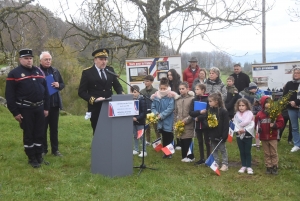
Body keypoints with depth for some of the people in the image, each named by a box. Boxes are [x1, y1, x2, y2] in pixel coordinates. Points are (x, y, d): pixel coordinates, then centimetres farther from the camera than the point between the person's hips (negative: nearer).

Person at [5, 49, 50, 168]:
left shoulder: (38, 71, 10)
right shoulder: (14, 73, -6)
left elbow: (45, 90, 14)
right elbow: (10, 95, -9)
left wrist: (46, 108, 10)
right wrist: (15, 112, -12)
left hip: (39, 108, 5)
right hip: (25, 109, -5)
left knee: (39, 133, 10)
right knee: (28, 134, 4)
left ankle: (39, 156, 23)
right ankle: (32, 158, 15)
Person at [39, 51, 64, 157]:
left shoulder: (55, 71, 9)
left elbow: (62, 84, 14)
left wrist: (58, 85, -7)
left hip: (55, 104, 5)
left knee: (54, 128, 12)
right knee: (43, 128, 6)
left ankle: (55, 149, 20)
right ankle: (43, 150, 16)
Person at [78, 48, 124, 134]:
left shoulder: (110, 70, 11)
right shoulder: (87, 72, -2)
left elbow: (117, 85, 17)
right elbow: (81, 92, -5)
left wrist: (121, 95, -5)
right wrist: (94, 99, -19)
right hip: (96, 109, -4)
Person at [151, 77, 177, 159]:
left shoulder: (170, 96, -10)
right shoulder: (156, 96, 3)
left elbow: (170, 108, -16)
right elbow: (153, 107, 8)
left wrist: (161, 115, -18)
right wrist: (156, 113, -10)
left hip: (168, 121, -4)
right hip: (160, 121, 4)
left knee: (169, 137, 4)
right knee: (164, 137, 14)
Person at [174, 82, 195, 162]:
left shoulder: (192, 99, -7)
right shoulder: (177, 99, 12)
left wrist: (185, 120, -13)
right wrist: (175, 122, 10)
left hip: (188, 124, -5)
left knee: (188, 141, -4)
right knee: (182, 141, 8)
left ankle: (190, 156, 9)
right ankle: (184, 156, 17)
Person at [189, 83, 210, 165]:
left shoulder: (207, 100, -10)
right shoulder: (194, 100, 3)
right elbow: (191, 112, -5)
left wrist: (198, 118, -16)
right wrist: (200, 112, -20)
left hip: (205, 124, -4)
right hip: (197, 124, 5)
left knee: (207, 142, 5)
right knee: (200, 142, 13)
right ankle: (202, 159, 22)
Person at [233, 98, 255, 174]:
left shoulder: (249, 113, -6)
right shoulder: (236, 115, 6)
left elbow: (251, 125, -14)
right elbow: (235, 124, -1)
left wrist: (245, 130, -22)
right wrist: (237, 130, -18)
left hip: (248, 135, -4)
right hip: (239, 135, 4)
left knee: (247, 152, 2)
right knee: (242, 152, 11)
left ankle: (249, 167, 10)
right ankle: (243, 166, 20)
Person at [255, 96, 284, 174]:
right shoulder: (259, 114, 0)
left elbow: (281, 122, -3)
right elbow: (256, 123, 7)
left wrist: (275, 125, -19)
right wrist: (258, 129, -12)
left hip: (273, 137, -2)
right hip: (263, 137, 2)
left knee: (274, 153, 5)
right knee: (267, 153, 11)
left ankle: (275, 167, 14)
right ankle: (268, 167, 19)